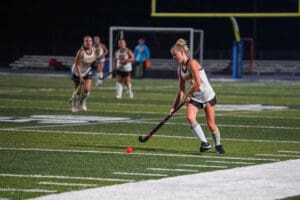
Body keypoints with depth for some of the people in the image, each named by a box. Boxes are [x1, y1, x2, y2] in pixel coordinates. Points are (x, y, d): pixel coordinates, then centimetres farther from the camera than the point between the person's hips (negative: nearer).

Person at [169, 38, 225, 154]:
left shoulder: (192, 63, -17)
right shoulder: (180, 69, 7)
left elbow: (198, 83, -24)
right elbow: (181, 91, 11)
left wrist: (188, 95, -12)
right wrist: (174, 107, 8)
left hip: (207, 96, -6)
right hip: (194, 98, 6)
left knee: (211, 124, 0)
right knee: (190, 117, -20)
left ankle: (218, 145, 25)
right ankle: (204, 143, -14)